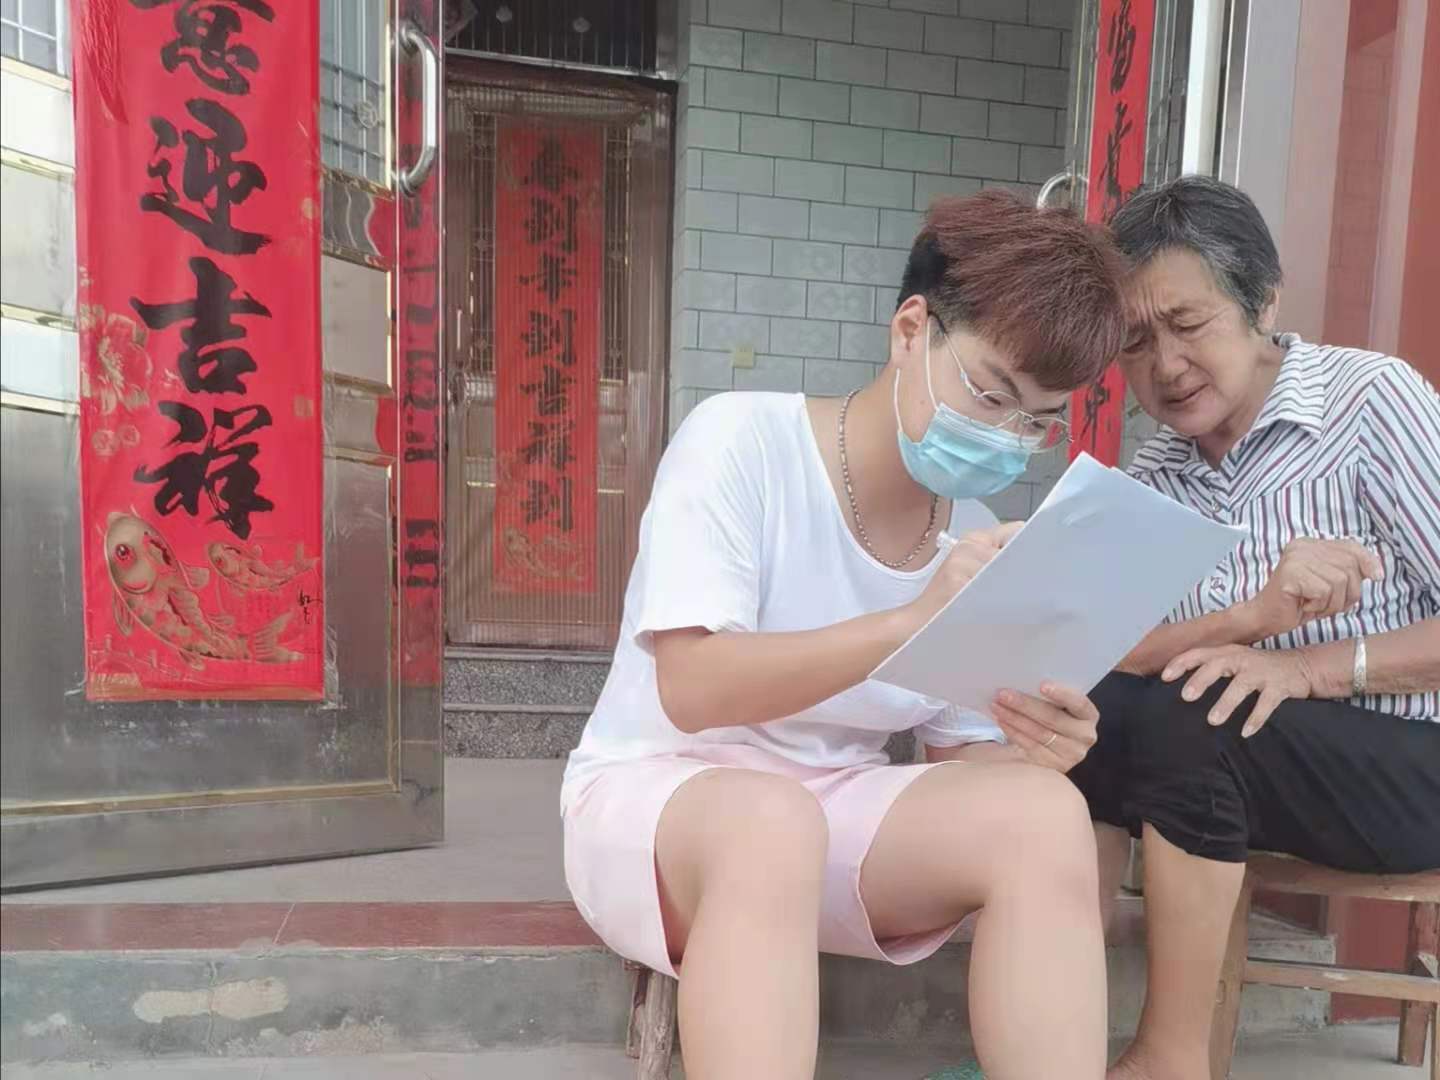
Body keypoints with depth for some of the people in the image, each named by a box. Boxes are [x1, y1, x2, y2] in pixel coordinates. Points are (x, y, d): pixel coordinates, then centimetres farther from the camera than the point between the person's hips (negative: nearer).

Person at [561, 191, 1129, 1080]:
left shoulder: (982, 540, 1)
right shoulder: (742, 440, -15)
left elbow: (961, 756, 3)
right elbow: (693, 689, -23)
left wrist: (1028, 752, -21)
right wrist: (909, 623, -34)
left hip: (837, 810, 4)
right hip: (654, 791, -4)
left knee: (1044, 813, -22)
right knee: (772, 819, -38)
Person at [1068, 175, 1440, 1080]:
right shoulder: (1155, 476, 2)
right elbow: (1109, 654, -11)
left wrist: (1306, 668, -26)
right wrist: (1250, 617, -28)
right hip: (1261, 752, 5)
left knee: (1188, 718, -30)